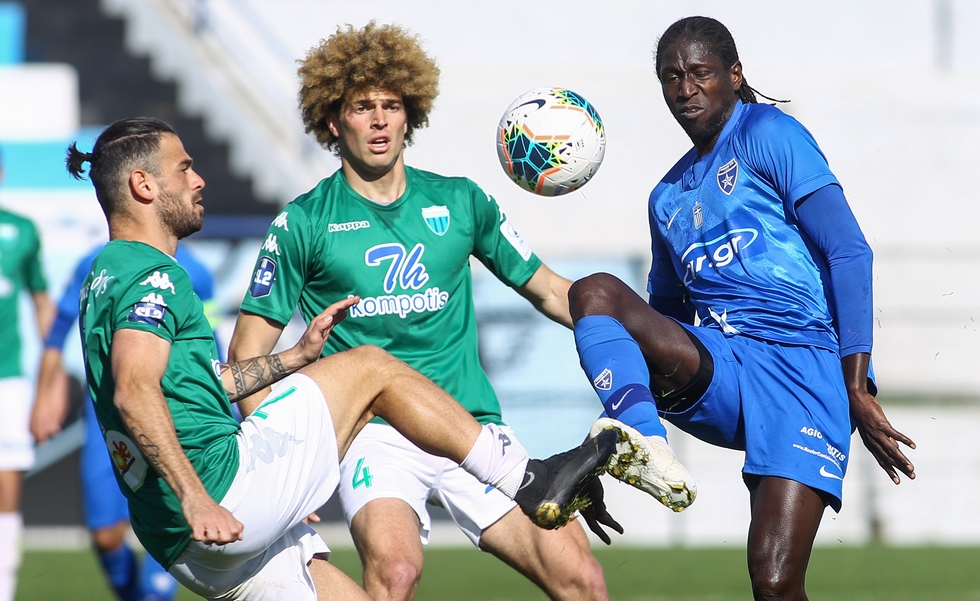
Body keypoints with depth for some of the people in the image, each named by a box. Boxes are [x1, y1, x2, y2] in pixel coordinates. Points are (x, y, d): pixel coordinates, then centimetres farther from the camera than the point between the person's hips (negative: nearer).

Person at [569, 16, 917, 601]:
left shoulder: (768, 134, 2)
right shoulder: (668, 196, 23)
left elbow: (849, 252, -5)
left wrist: (857, 389, -13)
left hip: (800, 366, -6)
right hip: (713, 372, 6)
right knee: (596, 291, -20)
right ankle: (644, 446, -41)